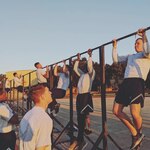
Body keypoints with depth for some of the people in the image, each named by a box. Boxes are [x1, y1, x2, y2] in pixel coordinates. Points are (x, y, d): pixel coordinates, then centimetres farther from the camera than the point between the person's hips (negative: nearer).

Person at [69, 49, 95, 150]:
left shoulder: (91, 73, 0)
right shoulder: (82, 74, 20)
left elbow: (90, 65, -17)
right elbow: (75, 68, 28)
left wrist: (90, 55, -6)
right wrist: (78, 59, 30)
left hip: (86, 96, -8)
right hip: (79, 96, 8)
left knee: (83, 117, -7)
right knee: (79, 118, 7)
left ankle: (79, 140, 1)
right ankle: (81, 140, 15)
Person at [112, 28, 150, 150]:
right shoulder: (130, 56, 30)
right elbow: (116, 59, 31)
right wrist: (115, 47, 30)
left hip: (137, 82, -7)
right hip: (126, 83, 7)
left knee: (135, 113, -17)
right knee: (116, 111, 0)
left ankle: (139, 133, 18)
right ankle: (135, 135, 12)